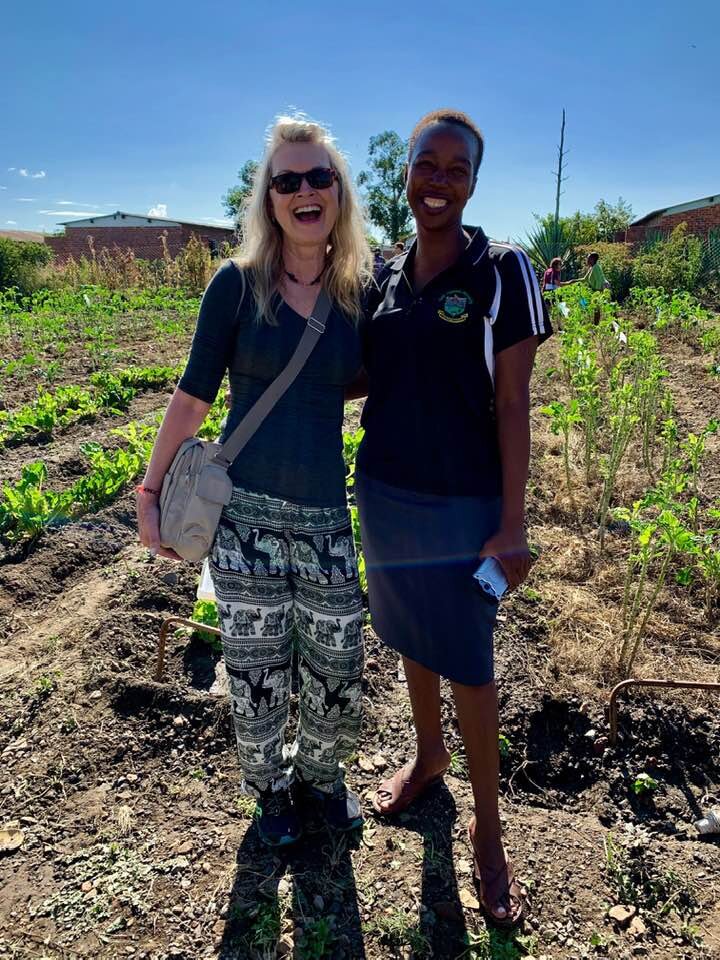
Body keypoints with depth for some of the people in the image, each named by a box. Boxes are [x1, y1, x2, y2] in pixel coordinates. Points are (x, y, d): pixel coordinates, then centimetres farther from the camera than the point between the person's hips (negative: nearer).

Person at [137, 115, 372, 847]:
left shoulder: (360, 292, 3)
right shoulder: (238, 284, -5)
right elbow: (191, 399, -1)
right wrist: (150, 492, 2)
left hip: (327, 518, 2)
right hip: (243, 513, -2)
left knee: (339, 678, 12)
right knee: (256, 675, 13)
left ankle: (317, 774, 43)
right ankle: (270, 788, 42)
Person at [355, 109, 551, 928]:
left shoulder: (501, 272, -9)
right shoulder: (386, 276, 5)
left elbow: (512, 405, -11)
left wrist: (511, 526, -13)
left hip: (461, 501, -5)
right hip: (385, 491, 5)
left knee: (467, 665, 6)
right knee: (411, 638, 20)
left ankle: (487, 828, 28)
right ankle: (427, 754, 47)